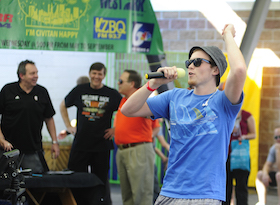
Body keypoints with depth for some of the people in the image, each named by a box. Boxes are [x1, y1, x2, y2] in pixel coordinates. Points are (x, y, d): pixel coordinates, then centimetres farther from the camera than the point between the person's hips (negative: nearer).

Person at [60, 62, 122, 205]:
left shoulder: (112, 94, 1)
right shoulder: (79, 90, 6)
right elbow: (63, 106, 21)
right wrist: (68, 126, 13)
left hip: (102, 145, -1)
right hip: (80, 144, 2)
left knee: (100, 181, 2)